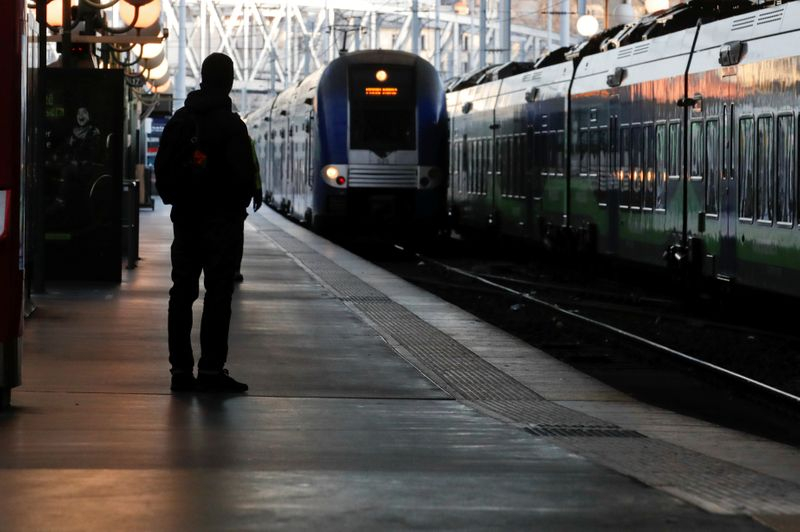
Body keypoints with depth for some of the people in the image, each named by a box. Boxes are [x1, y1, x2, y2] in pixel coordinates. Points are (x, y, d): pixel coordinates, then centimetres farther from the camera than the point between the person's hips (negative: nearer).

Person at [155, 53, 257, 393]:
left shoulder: (179, 120, 6)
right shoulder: (230, 124, -12)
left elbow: (162, 168, 9)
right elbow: (243, 174, -15)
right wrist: (241, 204, 3)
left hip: (185, 218, 6)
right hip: (222, 218, -6)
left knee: (182, 292, 8)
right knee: (218, 292, -4)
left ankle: (181, 370, 8)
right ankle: (211, 370, -7)